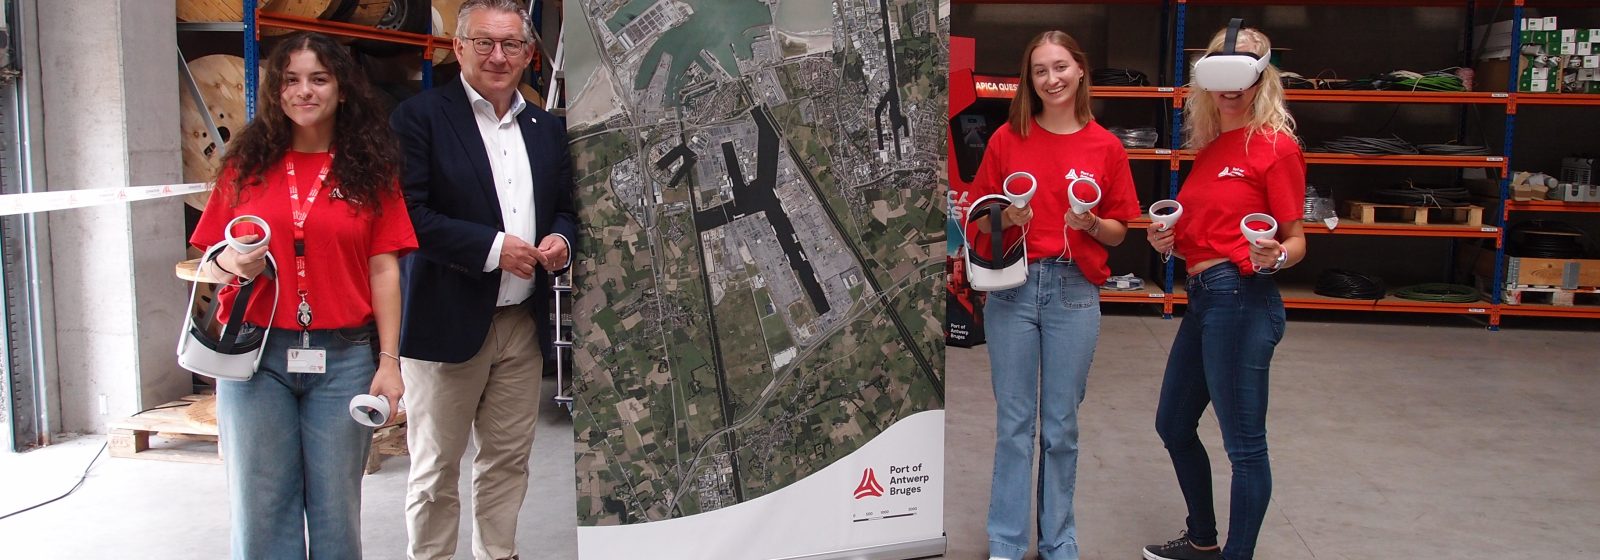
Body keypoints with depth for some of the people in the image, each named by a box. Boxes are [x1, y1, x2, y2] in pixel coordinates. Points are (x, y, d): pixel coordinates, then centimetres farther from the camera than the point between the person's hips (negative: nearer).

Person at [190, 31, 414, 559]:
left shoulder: (370, 169, 4)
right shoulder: (247, 164, 8)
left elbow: (383, 269, 1)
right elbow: (209, 261, 12)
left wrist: (389, 360, -5)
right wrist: (228, 264, -12)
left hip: (344, 357, -1)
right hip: (256, 354, 1)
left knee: (336, 506, 7)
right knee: (261, 506, 8)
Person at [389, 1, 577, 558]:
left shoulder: (548, 128, 12)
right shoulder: (420, 116, -5)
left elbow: (564, 209, 19)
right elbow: (409, 214, -13)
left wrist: (561, 240, -4)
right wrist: (493, 247, -19)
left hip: (523, 322, 5)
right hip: (448, 322, -5)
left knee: (508, 460, 14)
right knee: (436, 468, 7)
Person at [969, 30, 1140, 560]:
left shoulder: (1106, 147, 3)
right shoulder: (1007, 138, 2)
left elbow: (1117, 232, 7)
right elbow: (982, 221, 7)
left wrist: (1091, 224, -13)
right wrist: (1008, 217, -13)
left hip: (1075, 292, 0)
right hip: (1013, 288, 0)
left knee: (1061, 425, 8)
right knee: (1014, 422, 6)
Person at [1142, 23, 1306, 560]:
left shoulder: (1275, 145, -8)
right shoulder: (1210, 147, 14)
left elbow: (1296, 240, -8)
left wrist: (1274, 256, -29)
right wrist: (1170, 241, 2)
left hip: (1242, 299, -10)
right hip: (1202, 296, 10)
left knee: (1244, 444, 1)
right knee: (1173, 424, 20)